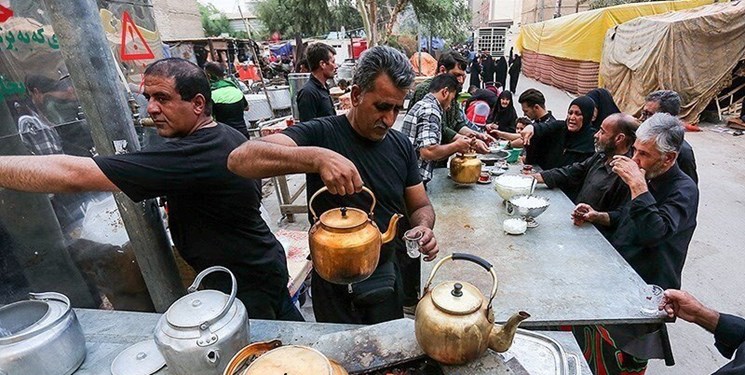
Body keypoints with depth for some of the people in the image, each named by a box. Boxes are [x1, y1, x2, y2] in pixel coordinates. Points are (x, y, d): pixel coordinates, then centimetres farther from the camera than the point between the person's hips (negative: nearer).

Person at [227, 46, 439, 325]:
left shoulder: (401, 145, -4)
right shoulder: (321, 134, -20)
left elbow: (421, 206, 4)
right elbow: (240, 159, -32)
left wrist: (423, 227, -19)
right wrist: (317, 158, -47)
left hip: (387, 276, 5)